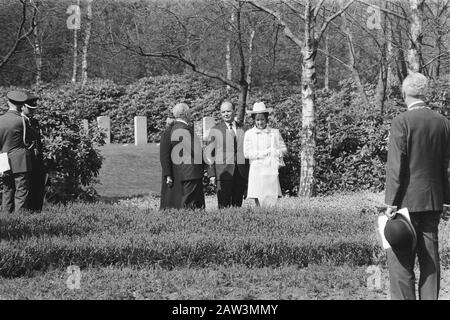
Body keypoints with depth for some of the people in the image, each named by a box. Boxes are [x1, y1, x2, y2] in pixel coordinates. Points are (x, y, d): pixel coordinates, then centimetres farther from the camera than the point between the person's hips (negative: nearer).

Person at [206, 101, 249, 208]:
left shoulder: (243, 129, 14)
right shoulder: (215, 130, 6)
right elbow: (209, 154, 3)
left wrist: (250, 173, 8)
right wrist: (211, 174, -5)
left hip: (241, 172, 3)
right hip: (223, 171, -3)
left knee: (238, 204, 3)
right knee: (224, 205, -7)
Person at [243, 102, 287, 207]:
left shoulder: (275, 132, 11)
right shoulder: (249, 134, 6)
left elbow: (284, 149, 11)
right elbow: (247, 153, -1)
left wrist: (277, 152, -11)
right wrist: (263, 153, -10)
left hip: (271, 170, 1)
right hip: (257, 170, -1)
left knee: (272, 198, -7)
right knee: (258, 199, -7)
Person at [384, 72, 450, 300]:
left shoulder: (401, 122, -11)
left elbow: (395, 166, -13)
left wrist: (390, 202, -10)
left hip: (408, 201, -6)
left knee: (400, 258, -3)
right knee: (429, 258, 10)